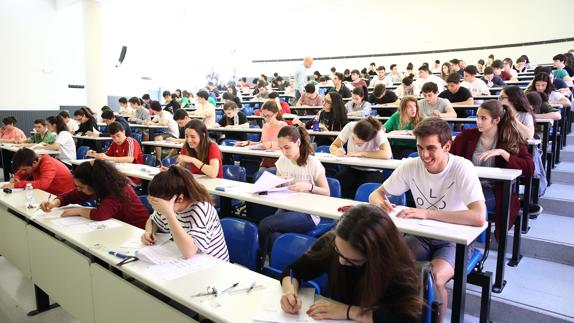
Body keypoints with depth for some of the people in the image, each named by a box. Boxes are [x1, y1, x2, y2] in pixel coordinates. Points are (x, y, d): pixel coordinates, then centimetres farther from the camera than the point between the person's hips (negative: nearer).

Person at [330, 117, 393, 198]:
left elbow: (387, 154, -34)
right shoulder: (350, 127, -14)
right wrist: (336, 151, -27)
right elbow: (333, 146, -4)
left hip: (372, 171, -2)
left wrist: (361, 153, -30)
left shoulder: (377, 132, -21)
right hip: (352, 169, 2)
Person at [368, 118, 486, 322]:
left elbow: (479, 217, -33)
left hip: (454, 241, -3)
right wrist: (378, 202, -27)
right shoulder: (410, 166, -10)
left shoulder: (462, 168, -21)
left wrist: (427, 213, -37)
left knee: (434, 279, -30)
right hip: (421, 237, 4)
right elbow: (376, 194, -2)